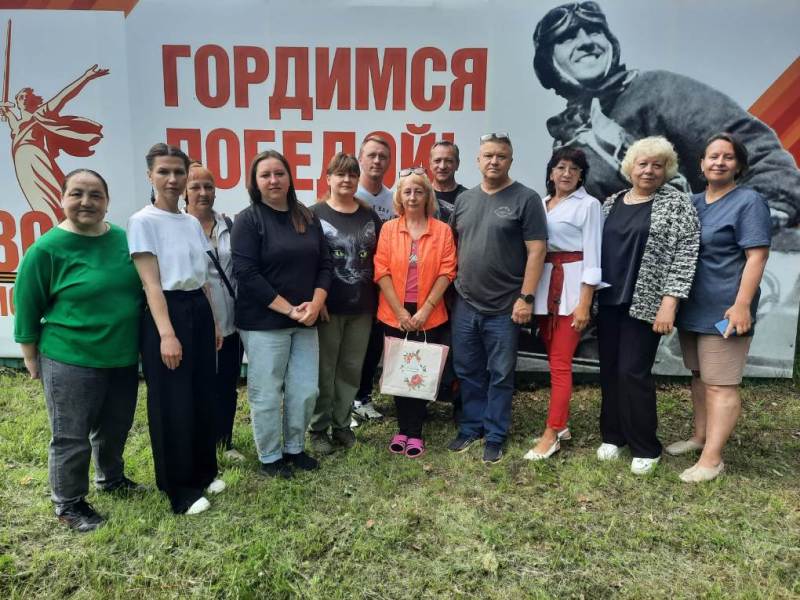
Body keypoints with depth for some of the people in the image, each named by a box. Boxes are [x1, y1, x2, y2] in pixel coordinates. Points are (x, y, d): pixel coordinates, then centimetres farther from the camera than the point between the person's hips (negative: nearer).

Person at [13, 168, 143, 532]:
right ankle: (69, 504, 27)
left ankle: (111, 478, 44)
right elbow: (27, 307, -6)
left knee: (115, 428, 20)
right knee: (71, 437, 7)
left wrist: (142, 341, 16)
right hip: (70, 361, -5)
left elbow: (139, 291, 12)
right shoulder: (46, 249, -13)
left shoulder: (124, 239, 0)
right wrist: (32, 357, -1)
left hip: (123, 357, 5)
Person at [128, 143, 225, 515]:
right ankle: (181, 490, 17)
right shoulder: (143, 221, -9)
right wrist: (167, 334, -19)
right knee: (172, 405, 2)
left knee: (203, 397, 14)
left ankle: (203, 473, 32)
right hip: (167, 312, -7)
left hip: (199, 311, 7)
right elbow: (151, 284, -14)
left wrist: (214, 322, 15)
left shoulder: (192, 222, 11)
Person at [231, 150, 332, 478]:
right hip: (264, 322, -5)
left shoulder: (308, 218, 9)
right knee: (266, 393, 4)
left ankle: (295, 448, 31)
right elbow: (246, 273, -15)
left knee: (306, 390, 10)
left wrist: (314, 304, -8)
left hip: (305, 320, 5)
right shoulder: (248, 220, -7)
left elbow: (324, 264, 8)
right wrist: (289, 309, -16)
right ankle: (270, 457, 23)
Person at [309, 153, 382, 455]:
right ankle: (319, 429, 19)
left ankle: (342, 425, 26)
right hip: (328, 306, -4)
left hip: (362, 307, 4)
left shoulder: (369, 215, 10)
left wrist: (377, 298, 7)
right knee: (324, 369, 5)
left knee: (351, 368, 12)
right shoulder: (315, 214, -3)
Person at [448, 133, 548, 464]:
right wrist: (452, 287, 9)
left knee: (500, 375, 8)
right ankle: (471, 426, 31)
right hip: (464, 305, 5)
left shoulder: (526, 199, -5)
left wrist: (526, 297, -14)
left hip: (504, 308, -4)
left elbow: (536, 252, -9)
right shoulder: (464, 199, 10)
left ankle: (495, 436, 22)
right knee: (468, 371, 14)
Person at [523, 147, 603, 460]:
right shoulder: (541, 203, 12)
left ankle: (551, 434, 2)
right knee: (554, 359, 11)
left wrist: (584, 303, -12)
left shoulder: (589, 205, -2)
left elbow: (592, 256, -6)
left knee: (561, 362, -4)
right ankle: (562, 423, 23)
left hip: (571, 285, -5)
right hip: (542, 285, 5)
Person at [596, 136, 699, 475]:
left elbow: (685, 255, -10)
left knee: (633, 373, -4)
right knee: (609, 370, 9)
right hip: (609, 301, 5)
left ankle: (645, 447, 13)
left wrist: (669, 302, -17)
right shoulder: (611, 202, 12)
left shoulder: (677, 203, -4)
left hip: (646, 304, -5)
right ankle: (613, 435, 25)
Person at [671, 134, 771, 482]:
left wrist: (741, 305, -22)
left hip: (724, 310, -7)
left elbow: (757, 256, -15)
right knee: (699, 376, 18)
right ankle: (700, 436, 33)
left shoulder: (749, 201, -7)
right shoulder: (693, 203, 13)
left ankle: (712, 458, 1)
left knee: (721, 385, -4)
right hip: (692, 307, 8)